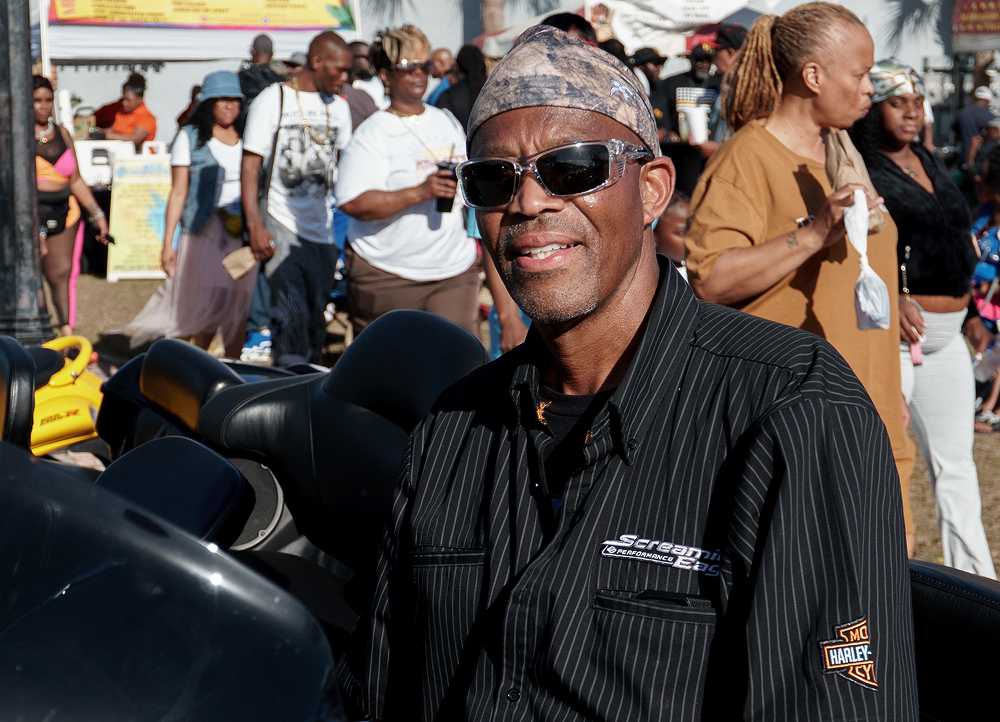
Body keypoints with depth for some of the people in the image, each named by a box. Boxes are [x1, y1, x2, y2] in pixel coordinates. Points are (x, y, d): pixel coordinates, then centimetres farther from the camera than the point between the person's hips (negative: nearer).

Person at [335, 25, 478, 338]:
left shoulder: (448, 121, 14)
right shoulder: (373, 133, -8)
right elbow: (352, 202, -21)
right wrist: (420, 192, -27)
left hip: (453, 269, 5)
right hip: (386, 276, -4)